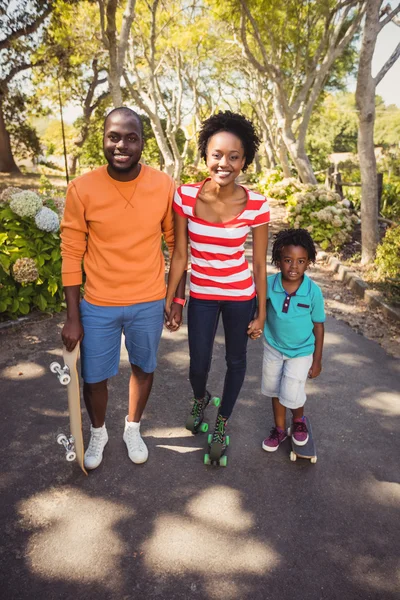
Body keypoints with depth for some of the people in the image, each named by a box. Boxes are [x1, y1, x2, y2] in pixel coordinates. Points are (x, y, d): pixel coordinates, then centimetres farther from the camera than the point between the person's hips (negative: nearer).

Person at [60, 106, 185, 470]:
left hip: (149, 303, 1)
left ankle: (133, 428, 47)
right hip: (98, 305, -1)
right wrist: (73, 317, -6)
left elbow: (176, 243, 2)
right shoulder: (82, 189, -13)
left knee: (143, 368, 19)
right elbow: (72, 255, -7)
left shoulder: (164, 186, -10)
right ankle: (98, 433, 44)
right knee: (94, 378, 13)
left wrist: (178, 296, 2)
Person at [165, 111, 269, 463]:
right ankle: (200, 399, 49)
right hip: (201, 295, 1)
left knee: (236, 361, 16)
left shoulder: (256, 206, -16)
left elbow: (260, 265, -7)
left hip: (240, 295, 0)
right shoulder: (185, 196, -14)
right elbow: (179, 255, -5)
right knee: (198, 366, 9)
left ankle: (222, 424, 42)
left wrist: (261, 314, -2)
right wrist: (168, 301, 0)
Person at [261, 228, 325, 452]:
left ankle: (300, 421, 31)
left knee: (291, 395, -5)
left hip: (301, 351, -2)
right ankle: (280, 429, 42)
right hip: (273, 347, 3)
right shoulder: (268, 284, -21)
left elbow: (318, 326, -11)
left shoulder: (313, 291, -23)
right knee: (275, 390, 17)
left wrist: (317, 360, -5)